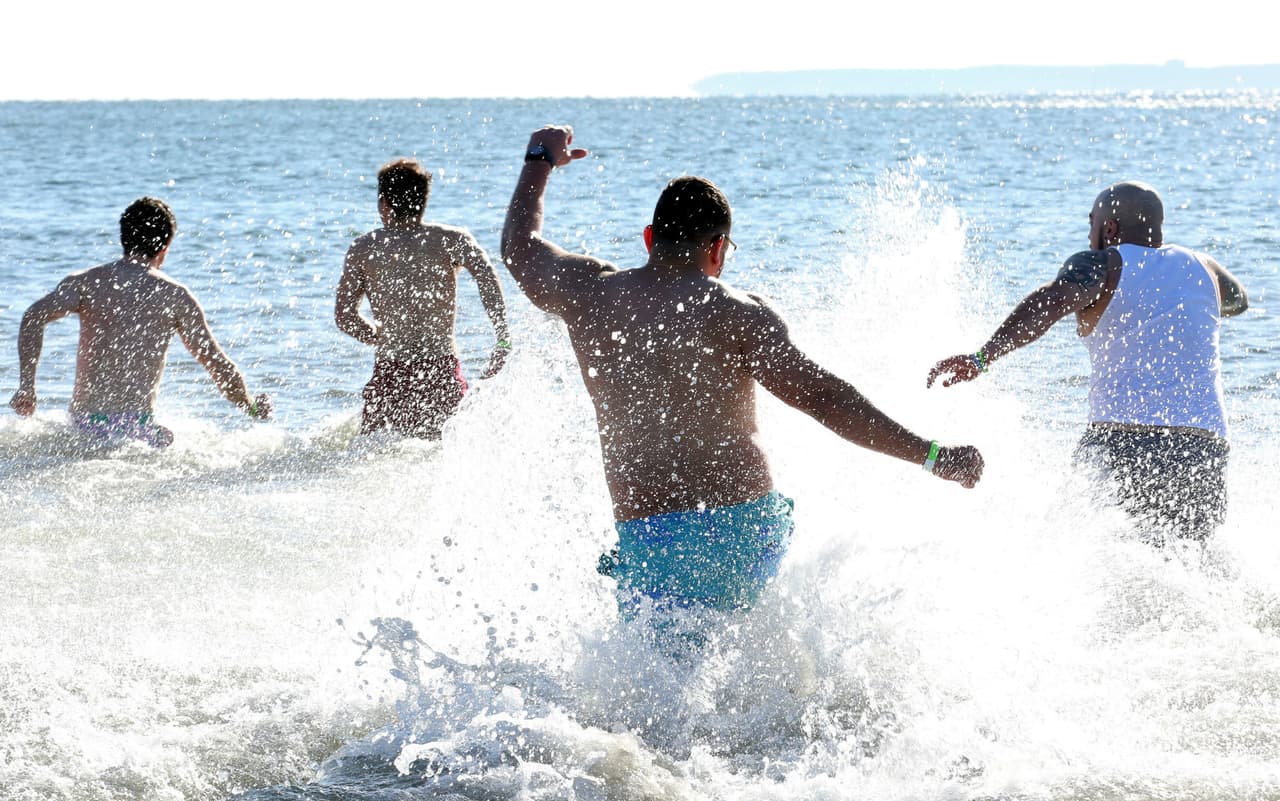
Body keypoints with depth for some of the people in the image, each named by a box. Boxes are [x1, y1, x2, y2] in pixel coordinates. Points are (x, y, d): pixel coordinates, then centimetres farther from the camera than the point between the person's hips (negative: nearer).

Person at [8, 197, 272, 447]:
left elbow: (34, 317, -10)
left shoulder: (85, 282, 7)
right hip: (134, 426, -4)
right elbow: (218, 365, 2)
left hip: (81, 421, 4)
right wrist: (252, 407, 19)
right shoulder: (175, 296, 1)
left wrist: (26, 387, -7)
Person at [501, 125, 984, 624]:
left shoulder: (590, 293, 5)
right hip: (749, 531, 0)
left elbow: (520, 249, 26)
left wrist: (540, 162, 44)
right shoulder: (738, 315, -5)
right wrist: (932, 456, -13)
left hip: (649, 543, 1)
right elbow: (821, 397, -13)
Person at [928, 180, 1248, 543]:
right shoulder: (1201, 268, 17)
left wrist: (983, 357, -30)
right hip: (1205, 452, 4)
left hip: (1122, 442, -4)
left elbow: (1050, 303, -18)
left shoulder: (1101, 265, 3)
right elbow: (1238, 300, 41)